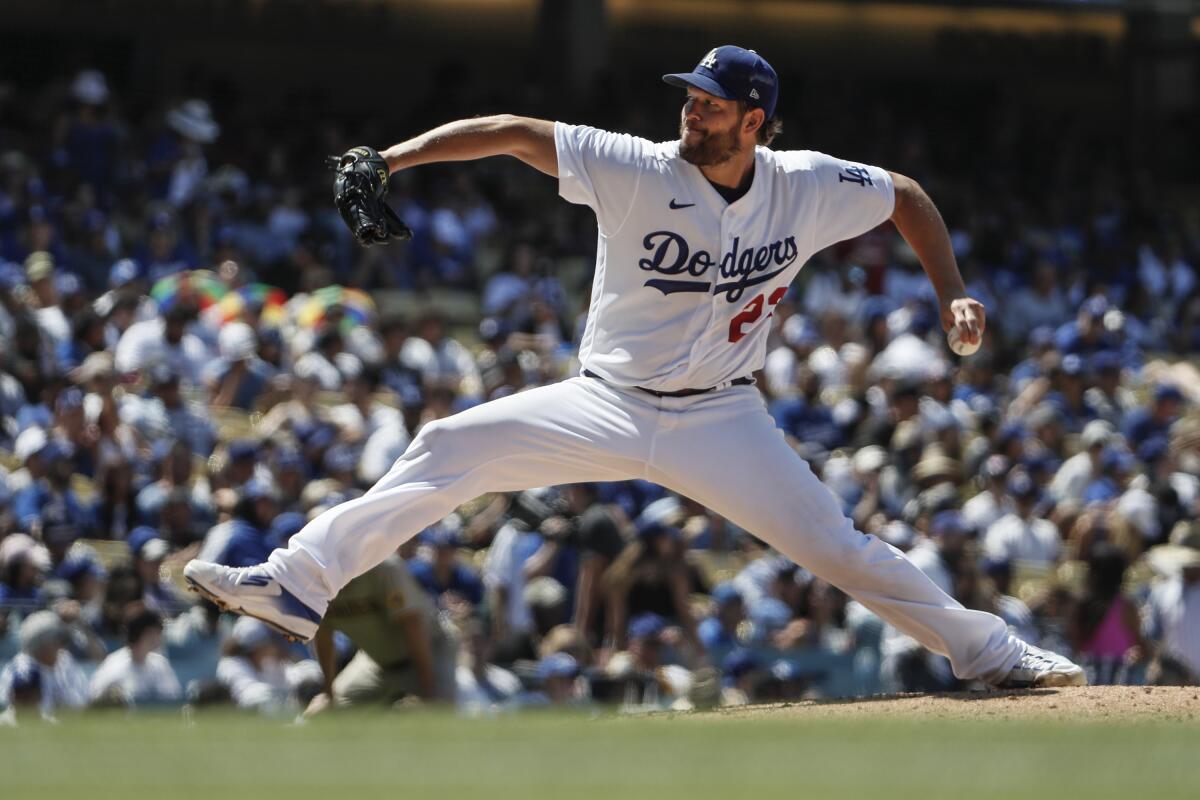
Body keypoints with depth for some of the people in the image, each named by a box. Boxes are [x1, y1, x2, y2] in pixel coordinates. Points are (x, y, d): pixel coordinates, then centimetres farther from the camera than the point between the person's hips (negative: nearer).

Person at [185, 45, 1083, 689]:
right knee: (450, 448, -15)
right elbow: (516, 133, -18)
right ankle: (299, 584, -15)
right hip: (610, 407, 0)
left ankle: (985, 647, 9)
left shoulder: (809, 188, -8)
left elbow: (907, 195, 9)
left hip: (722, 421, 0)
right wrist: (390, 160, -28)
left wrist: (953, 293, -1)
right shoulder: (637, 170, -14)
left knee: (835, 547, -7)